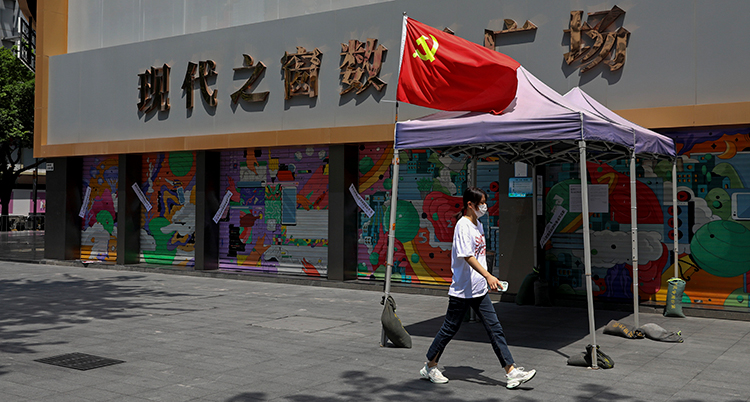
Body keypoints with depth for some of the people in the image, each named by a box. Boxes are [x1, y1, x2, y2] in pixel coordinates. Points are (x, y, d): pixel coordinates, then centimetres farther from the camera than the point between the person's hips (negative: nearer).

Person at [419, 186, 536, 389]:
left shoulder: (478, 224, 13)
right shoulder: (463, 225, -15)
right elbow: (467, 256, -25)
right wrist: (488, 276, -33)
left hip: (480, 289, 8)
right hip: (462, 289, -8)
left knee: (495, 329, 3)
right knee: (450, 328, 4)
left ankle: (511, 372, 3)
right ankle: (430, 367, 20)